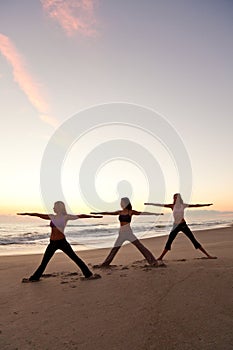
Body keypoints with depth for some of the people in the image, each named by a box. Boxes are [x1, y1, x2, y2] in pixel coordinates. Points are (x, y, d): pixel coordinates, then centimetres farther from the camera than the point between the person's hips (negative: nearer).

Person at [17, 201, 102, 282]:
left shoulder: (65, 217, -2)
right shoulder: (52, 217, 10)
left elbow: (80, 216, -3)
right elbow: (39, 215, 16)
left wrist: (93, 216, -3)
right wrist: (26, 213, 20)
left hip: (62, 241, -4)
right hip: (52, 243, 4)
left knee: (75, 258, -2)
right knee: (44, 261, 11)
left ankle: (89, 274, 3)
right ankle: (34, 277, 27)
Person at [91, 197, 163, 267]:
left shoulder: (131, 212, -2)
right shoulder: (119, 212, 9)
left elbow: (142, 213, -8)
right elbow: (108, 213, 16)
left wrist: (155, 213, -14)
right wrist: (97, 213, 21)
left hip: (129, 233, -4)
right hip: (121, 234, 4)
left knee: (140, 246, -12)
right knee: (114, 250, 10)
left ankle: (152, 261, -8)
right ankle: (104, 264, 22)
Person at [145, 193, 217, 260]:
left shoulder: (183, 205, 0)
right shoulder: (172, 206, 2)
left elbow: (195, 205, 6)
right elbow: (161, 205, 2)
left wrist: (205, 205, 7)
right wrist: (149, 204, 2)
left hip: (183, 225, -1)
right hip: (176, 226, 1)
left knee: (194, 240, -2)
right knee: (169, 242, 0)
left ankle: (208, 255, 5)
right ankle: (161, 257, 9)